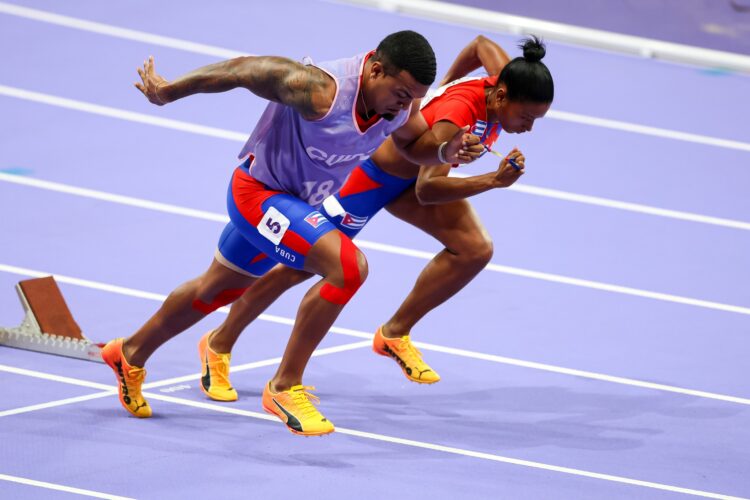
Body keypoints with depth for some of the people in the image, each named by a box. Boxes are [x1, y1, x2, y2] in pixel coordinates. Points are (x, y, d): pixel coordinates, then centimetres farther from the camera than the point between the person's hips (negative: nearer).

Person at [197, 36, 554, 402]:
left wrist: (446, 84, 20)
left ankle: (394, 334, 4)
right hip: (371, 174, -7)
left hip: (415, 172, 7)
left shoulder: (503, 80, -19)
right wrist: (493, 181, -54)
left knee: (474, 249, -12)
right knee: (303, 264, 2)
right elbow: (426, 190, -46)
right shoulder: (457, 113, -41)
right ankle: (218, 345, 21)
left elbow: (483, 44, 5)